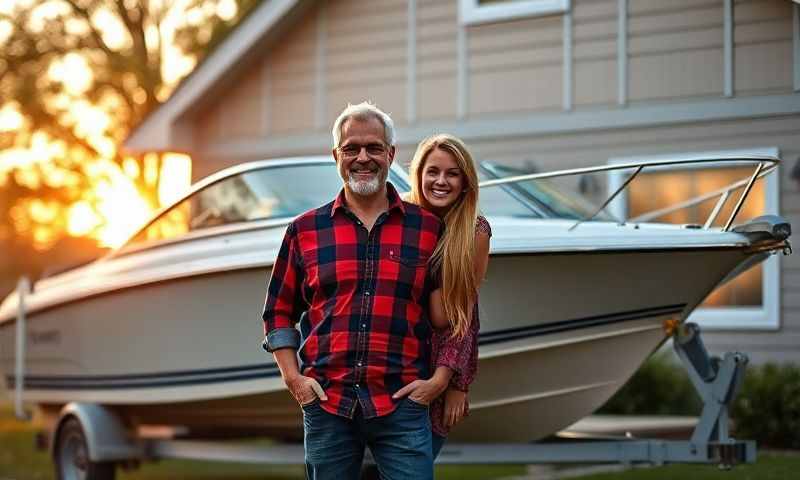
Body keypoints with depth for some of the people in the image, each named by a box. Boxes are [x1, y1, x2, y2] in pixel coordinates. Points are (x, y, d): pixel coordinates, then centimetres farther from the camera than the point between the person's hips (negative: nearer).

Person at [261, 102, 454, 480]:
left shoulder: (428, 229, 6)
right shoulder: (305, 230, 9)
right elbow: (279, 313, 14)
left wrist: (440, 379, -1)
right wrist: (293, 378, 2)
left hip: (402, 405, -1)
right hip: (326, 404, 1)